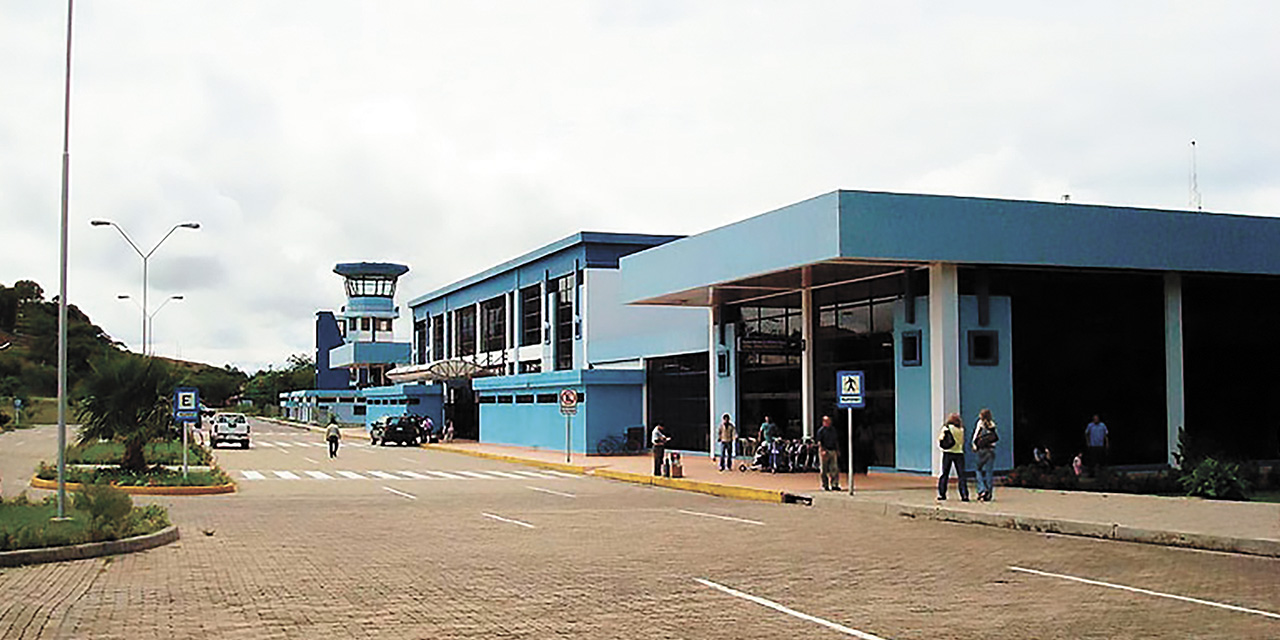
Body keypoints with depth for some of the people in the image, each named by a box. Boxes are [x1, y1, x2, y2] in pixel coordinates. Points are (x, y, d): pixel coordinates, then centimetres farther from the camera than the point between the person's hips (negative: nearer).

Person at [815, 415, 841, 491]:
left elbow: (836, 441, 21)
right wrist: (822, 451, -21)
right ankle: (825, 486, 4)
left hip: (833, 451, 5)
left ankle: (834, 485, 5)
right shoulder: (821, 430, -3)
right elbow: (819, 442, -10)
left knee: (835, 469, 1)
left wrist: (837, 450, 12)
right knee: (824, 470, -1)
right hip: (824, 451, -5)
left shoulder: (833, 429, 16)